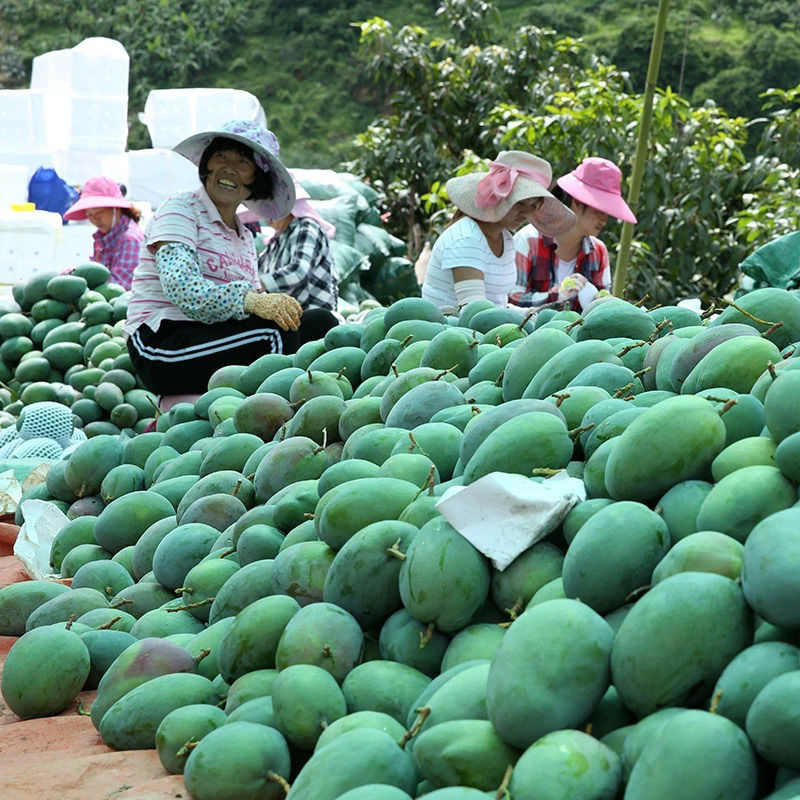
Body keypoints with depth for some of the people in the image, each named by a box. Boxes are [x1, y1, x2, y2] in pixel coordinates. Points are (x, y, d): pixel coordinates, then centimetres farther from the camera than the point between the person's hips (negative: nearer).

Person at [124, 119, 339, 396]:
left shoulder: (245, 237, 22)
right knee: (274, 332, -30)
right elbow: (180, 287, -20)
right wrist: (248, 300, -33)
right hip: (162, 344, -7)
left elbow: (253, 301, 13)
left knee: (320, 321, -10)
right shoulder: (180, 210, -2)